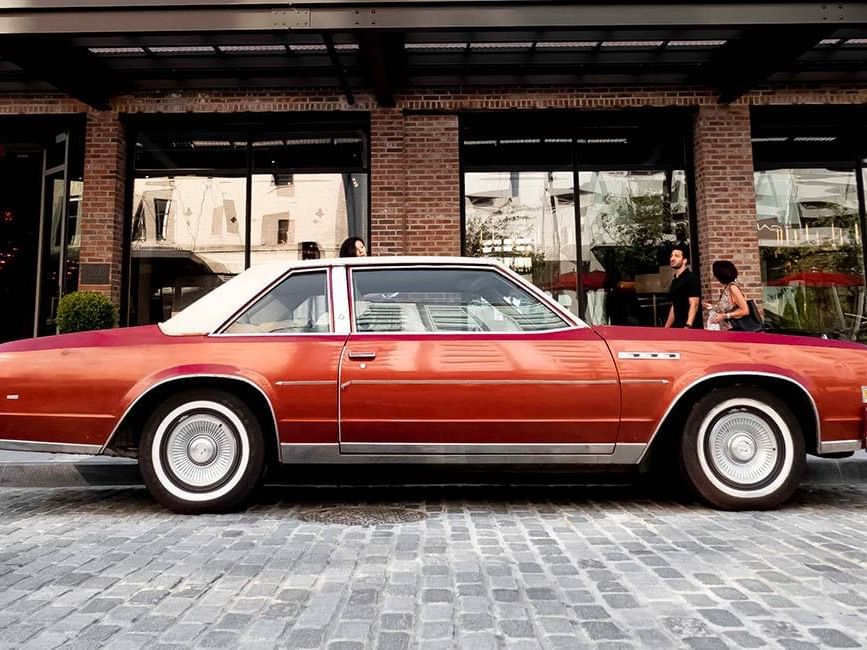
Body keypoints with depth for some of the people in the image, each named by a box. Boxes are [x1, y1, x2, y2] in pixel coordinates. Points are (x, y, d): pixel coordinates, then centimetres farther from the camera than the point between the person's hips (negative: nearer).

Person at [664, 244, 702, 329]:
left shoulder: (691, 278, -8)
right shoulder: (674, 281, 16)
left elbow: (694, 305, -16)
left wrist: (687, 327, -27)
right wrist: (666, 328, 17)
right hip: (678, 327, 8)